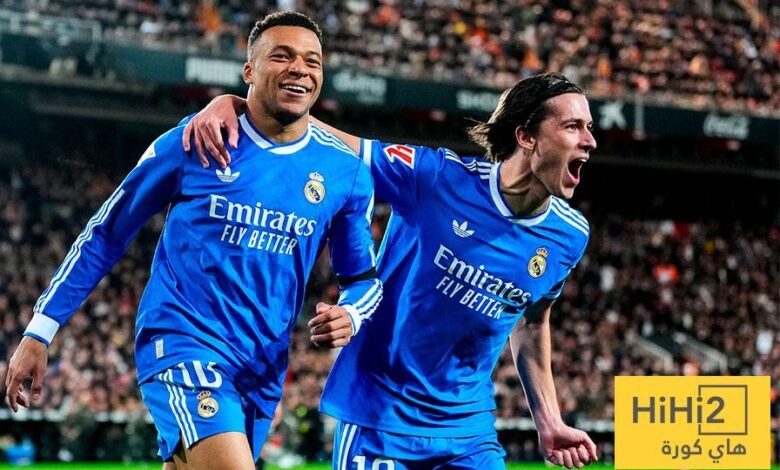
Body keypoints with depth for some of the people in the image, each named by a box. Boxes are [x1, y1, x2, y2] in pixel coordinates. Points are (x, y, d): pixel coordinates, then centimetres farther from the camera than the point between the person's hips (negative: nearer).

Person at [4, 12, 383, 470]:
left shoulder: (347, 172, 2)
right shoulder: (193, 143, -6)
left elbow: (364, 278, 15)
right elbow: (106, 234, 4)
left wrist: (350, 315, -10)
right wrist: (39, 331, 2)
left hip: (263, 369, 4)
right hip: (182, 343, -4)